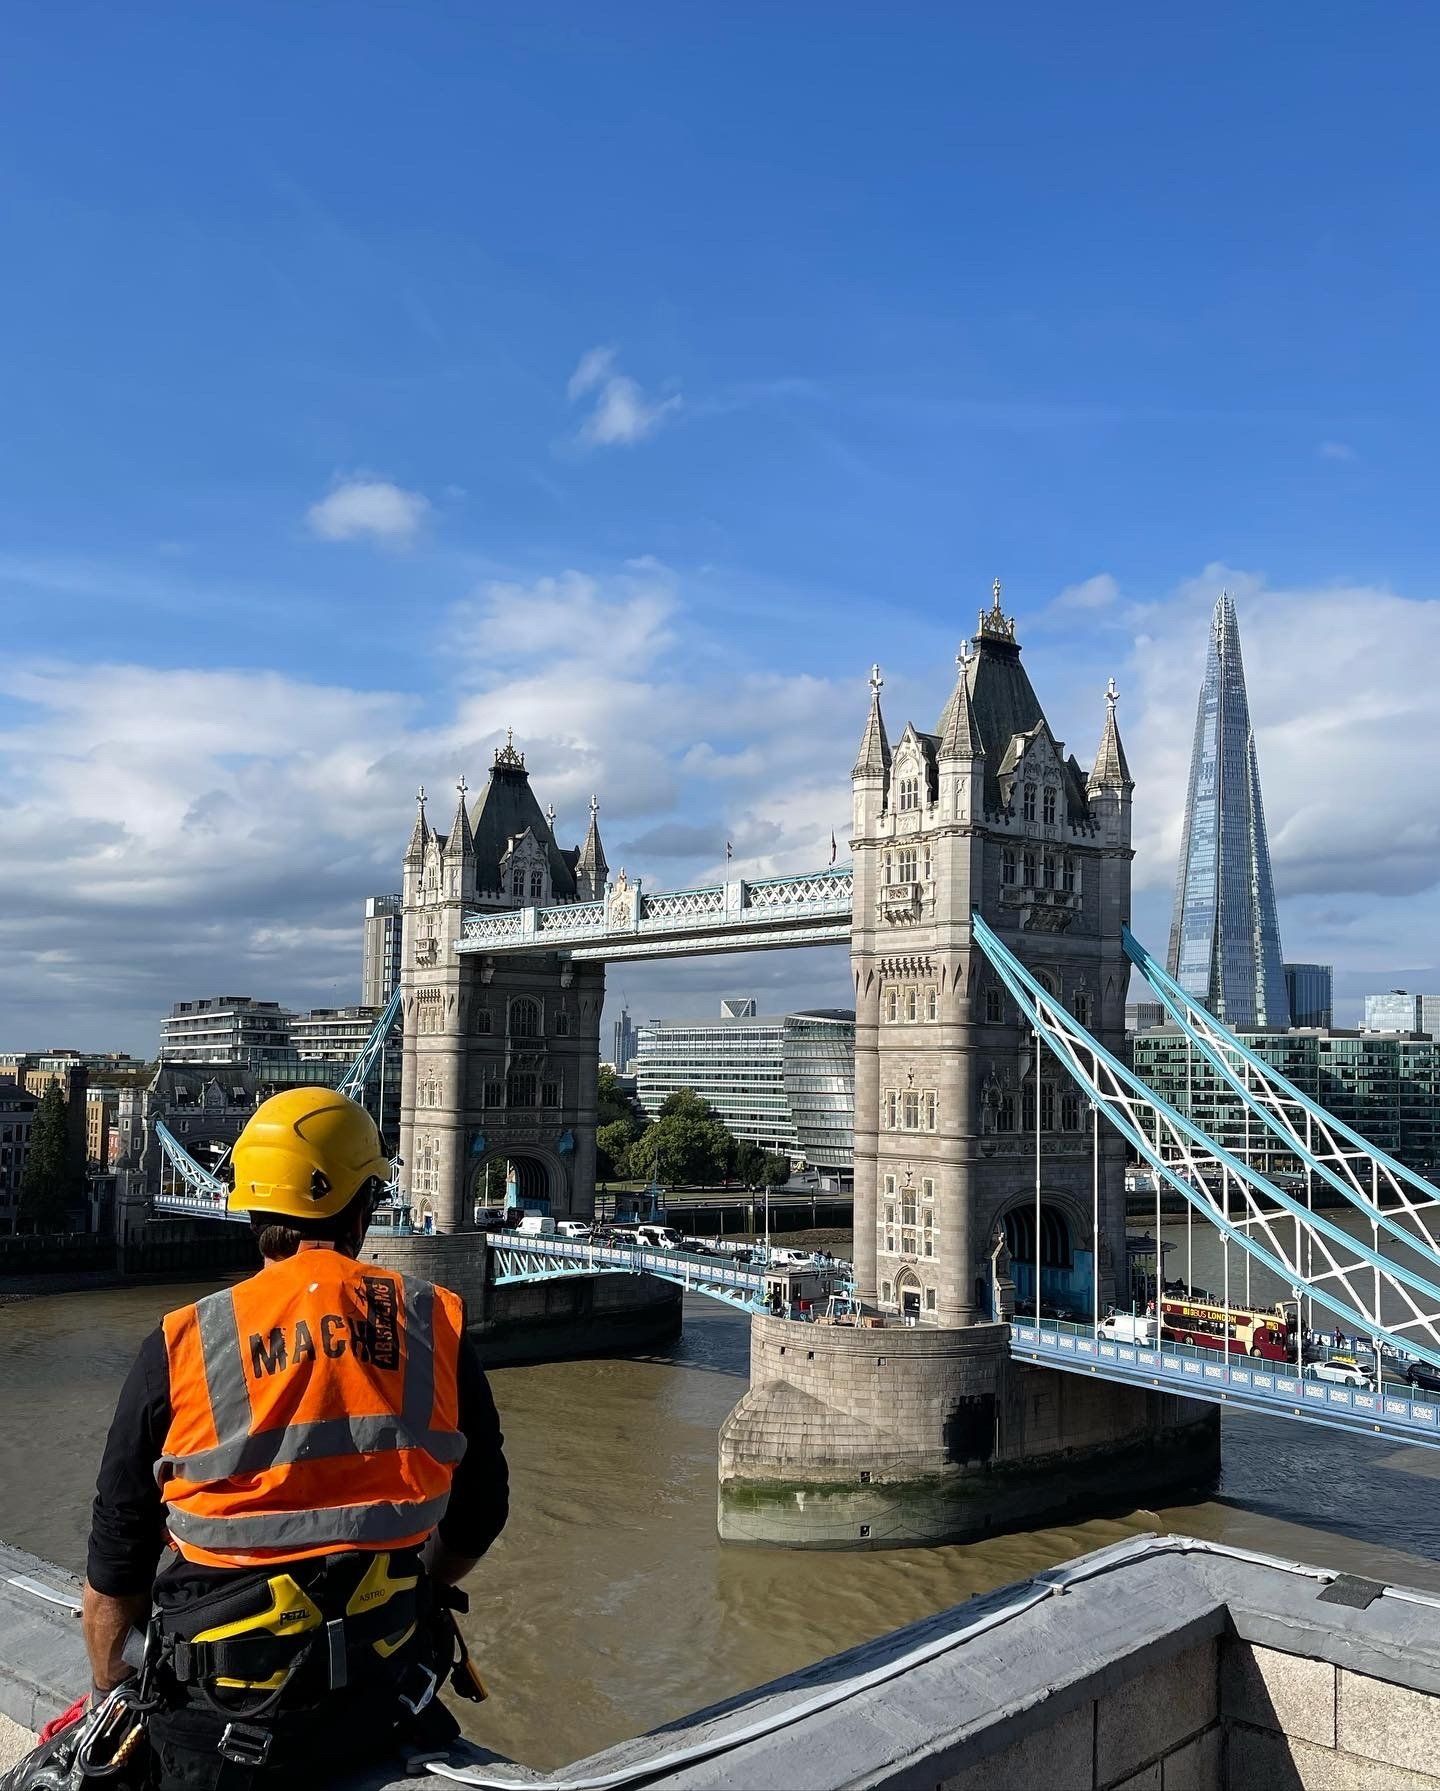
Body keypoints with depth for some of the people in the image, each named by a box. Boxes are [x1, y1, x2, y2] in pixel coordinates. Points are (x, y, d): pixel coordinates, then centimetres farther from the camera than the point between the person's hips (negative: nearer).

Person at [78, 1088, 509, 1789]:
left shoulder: (182, 1345, -9)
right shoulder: (435, 1324, -3)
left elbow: (116, 1561, 0)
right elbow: (479, 1516, 8)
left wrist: (109, 1686, 19)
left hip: (225, 1721, -2)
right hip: (386, 1699, 2)